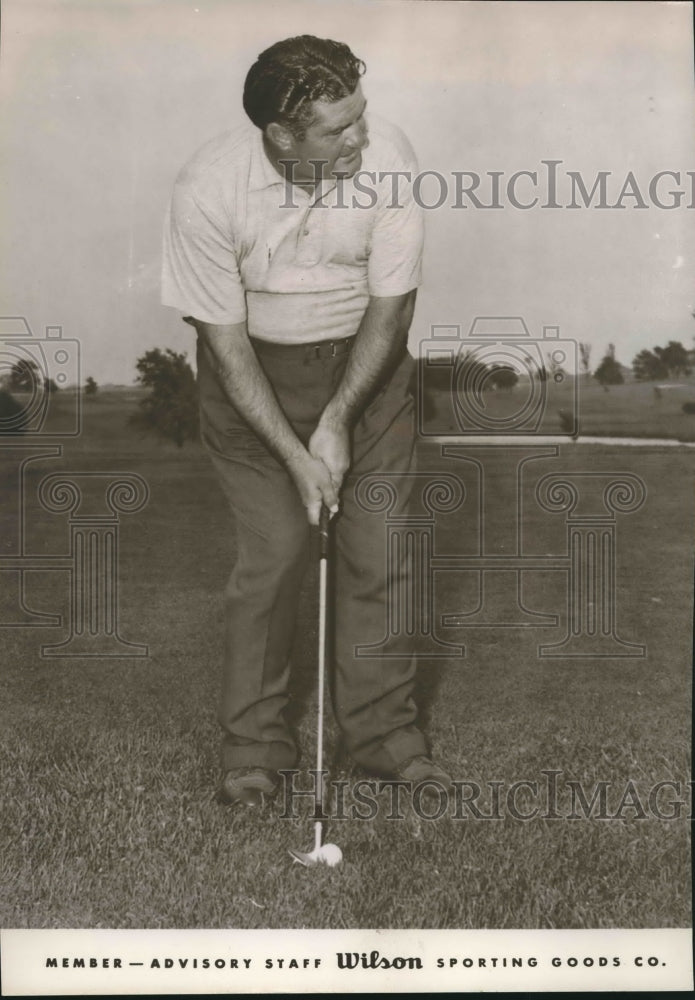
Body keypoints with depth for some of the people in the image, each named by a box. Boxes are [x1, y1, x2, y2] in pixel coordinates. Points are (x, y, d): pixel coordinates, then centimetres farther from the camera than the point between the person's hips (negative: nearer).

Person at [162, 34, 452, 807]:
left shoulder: (387, 155, -21)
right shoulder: (208, 189, -25)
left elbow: (391, 303, -12)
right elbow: (225, 339, -17)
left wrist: (338, 422, -16)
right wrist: (295, 455, -20)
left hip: (366, 359, 2)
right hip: (255, 370, -2)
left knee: (381, 549, -1)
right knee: (272, 552, -6)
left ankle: (383, 729, 16)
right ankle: (253, 743, 12)